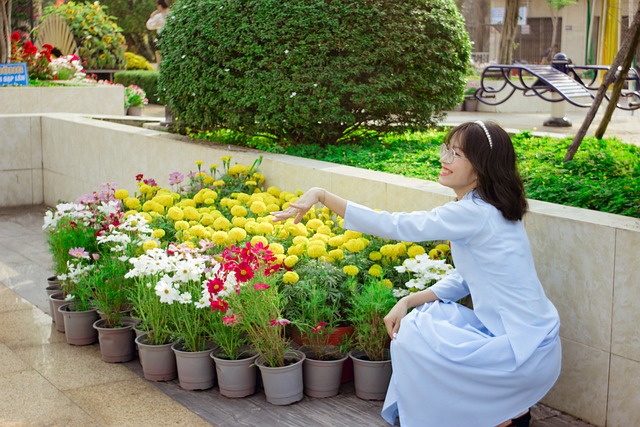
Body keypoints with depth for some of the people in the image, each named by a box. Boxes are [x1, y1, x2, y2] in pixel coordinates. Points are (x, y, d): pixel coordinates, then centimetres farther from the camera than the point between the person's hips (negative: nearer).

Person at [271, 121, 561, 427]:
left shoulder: (475, 214, -21)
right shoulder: (486, 209, 8)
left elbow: (395, 226, -23)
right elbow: (463, 281, 13)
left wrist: (322, 195, -23)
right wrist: (408, 302, 1)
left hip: (529, 352, -9)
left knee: (416, 342, -9)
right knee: (419, 323, 9)